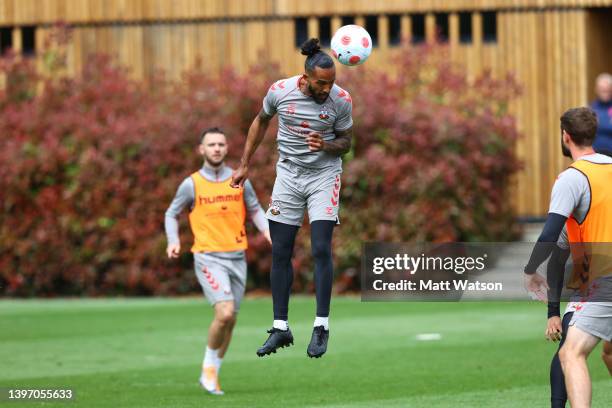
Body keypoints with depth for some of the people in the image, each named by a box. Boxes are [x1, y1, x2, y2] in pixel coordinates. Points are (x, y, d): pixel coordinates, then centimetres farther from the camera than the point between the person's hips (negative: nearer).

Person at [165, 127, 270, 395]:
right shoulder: (191, 184, -1)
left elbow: (255, 210, 17)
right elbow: (172, 214, 10)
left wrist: (270, 235, 0)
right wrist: (173, 241, -6)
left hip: (237, 256, 4)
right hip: (208, 257, -4)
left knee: (229, 320, 7)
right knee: (225, 312, -21)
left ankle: (212, 374, 22)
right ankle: (209, 365, 0)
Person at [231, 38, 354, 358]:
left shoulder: (341, 101, -15)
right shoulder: (280, 91, -11)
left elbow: (345, 141, -1)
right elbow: (261, 122, 9)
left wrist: (327, 146, -24)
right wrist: (244, 165, 12)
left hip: (324, 175, -2)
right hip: (288, 173, 2)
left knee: (321, 250, -13)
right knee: (280, 253, 1)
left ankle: (321, 327, -5)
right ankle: (280, 328, 9)